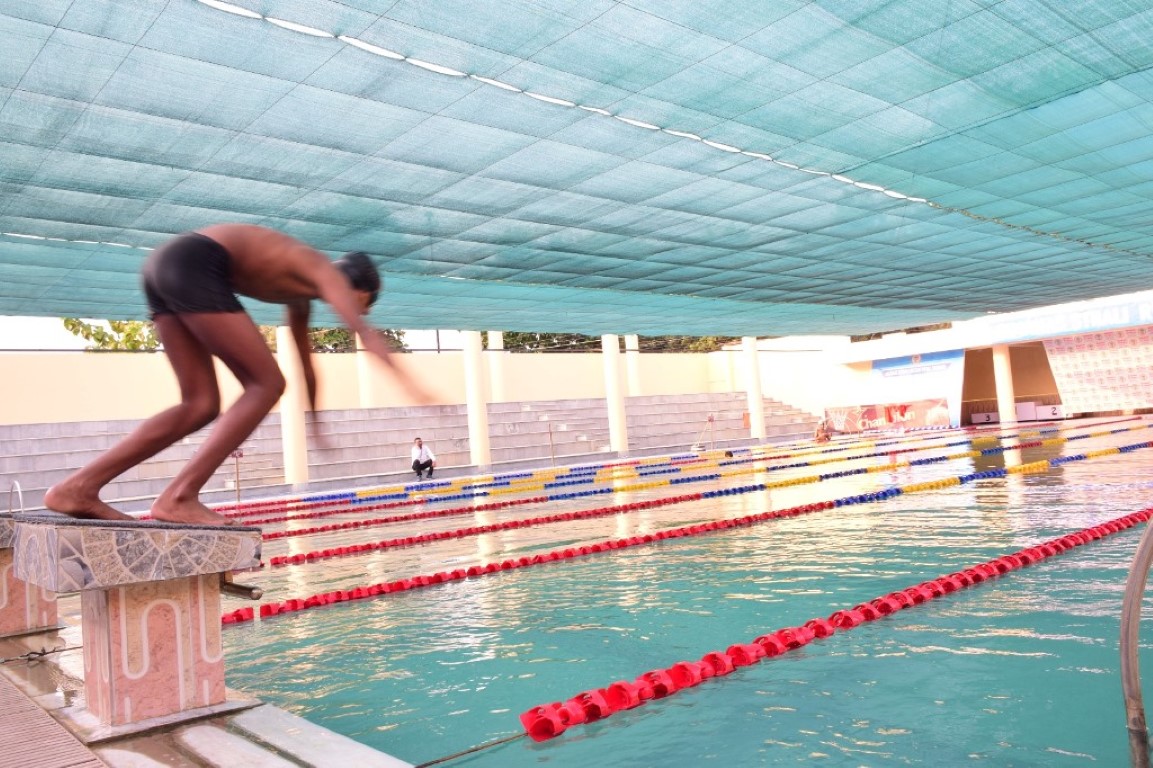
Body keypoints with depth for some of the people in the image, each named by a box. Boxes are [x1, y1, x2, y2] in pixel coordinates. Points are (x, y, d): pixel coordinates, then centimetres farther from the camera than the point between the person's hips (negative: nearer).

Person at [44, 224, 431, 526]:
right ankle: (180, 497, -14)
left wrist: (314, 416, 49)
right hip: (195, 264, -9)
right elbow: (364, 331, -16)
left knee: (200, 406, 6)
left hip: (165, 264, 9)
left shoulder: (303, 292, 28)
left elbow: (306, 361, 39)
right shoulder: (328, 275, 4)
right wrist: (405, 378, -25)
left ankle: (77, 488, 2)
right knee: (266, 384, -7)